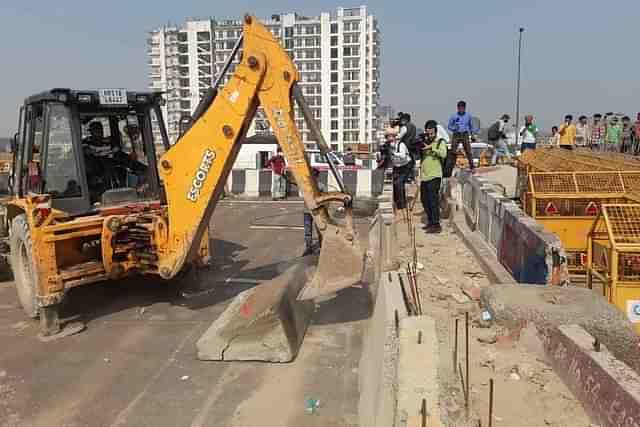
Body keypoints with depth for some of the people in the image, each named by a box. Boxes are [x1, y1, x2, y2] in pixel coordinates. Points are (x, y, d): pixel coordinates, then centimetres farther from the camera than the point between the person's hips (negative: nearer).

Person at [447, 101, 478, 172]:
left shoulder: (468, 115, 7)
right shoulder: (454, 116, 1)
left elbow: (471, 126, 17)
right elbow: (449, 126, 5)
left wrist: (473, 134, 8)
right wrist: (454, 128, -15)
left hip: (465, 135, 1)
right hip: (456, 135, -1)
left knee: (468, 151, -4)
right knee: (453, 151, -6)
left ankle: (472, 166, 1)